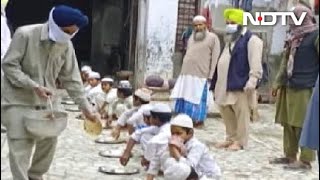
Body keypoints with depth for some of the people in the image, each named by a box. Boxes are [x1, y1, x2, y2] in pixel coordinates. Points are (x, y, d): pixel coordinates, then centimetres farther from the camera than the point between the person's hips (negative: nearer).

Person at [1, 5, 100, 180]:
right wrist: (34, 86, -27)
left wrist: (86, 108, -3)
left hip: (47, 101, 5)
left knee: (49, 141, 11)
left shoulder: (66, 45, -5)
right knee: (20, 146, -6)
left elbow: (71, 79, 0)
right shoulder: (25, 34, -20)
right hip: (19, 100, -5)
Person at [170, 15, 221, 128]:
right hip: (186, 73, 6)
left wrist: (211, 75, -13)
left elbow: (215, 57, -6)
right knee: (184, 97, 6)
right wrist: (183, 70, 13)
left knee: (198, 99, -1)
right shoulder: (191, 38, 19)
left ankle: (199, 120, 8)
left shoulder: (212, 38, 0)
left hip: (201, 75, -6)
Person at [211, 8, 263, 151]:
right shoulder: (230, 40, 22)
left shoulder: (251, 39, -8)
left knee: (241, 114, -1)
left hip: (241, 85, -9)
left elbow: (255, 63, -17)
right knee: (226, 113, 15)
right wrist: (216, 83, 22)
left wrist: (252, 81, -25)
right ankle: (231, 138, 27)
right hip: (226, 85, 9)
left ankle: (240, 142, 6)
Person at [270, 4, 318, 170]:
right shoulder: (294, 37, 16)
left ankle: (305, 160, 3)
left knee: (303, 125, -4)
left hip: (305, 88, -7)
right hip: (289, 87, 8)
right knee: (288, 123, 11)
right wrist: (278, 82, 19)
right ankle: (290, 155, 20)